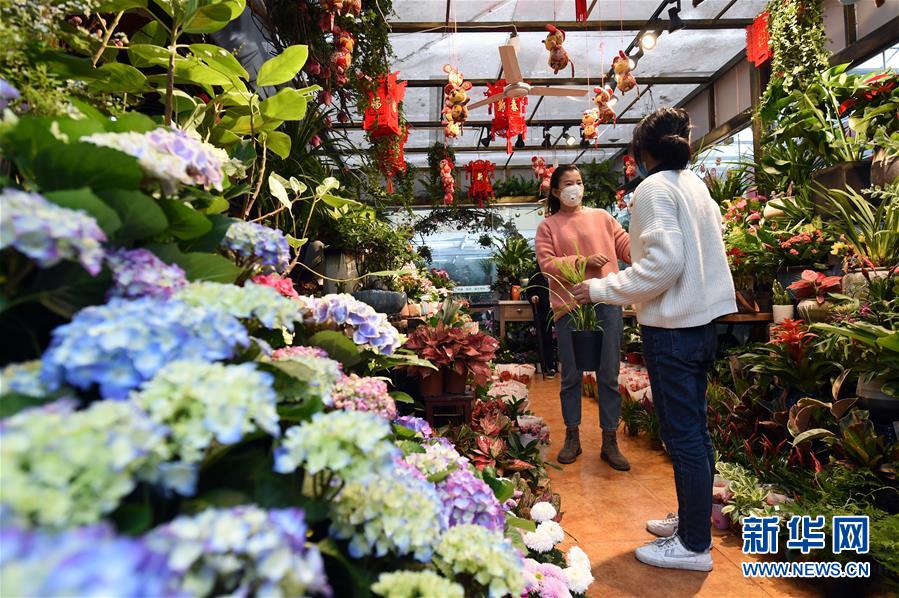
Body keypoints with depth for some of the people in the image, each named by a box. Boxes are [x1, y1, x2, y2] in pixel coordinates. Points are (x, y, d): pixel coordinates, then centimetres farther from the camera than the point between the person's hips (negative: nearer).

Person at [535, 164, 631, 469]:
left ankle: (610, 442, 18)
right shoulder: (547, 226, 6)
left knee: (609, 375, 5)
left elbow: (626, 246, 7)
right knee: (571, 376, 8)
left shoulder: (601, 216, 13)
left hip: (607, 303, 2)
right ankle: (572, 438, 25)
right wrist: (583, 261, -14)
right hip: (569, 306, -1)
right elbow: (547, 264, -6)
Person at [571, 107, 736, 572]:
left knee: (681, 433, 0)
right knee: (693, 426, 17)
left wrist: (603, 289, -16)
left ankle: (694, 544, 15)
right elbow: (713, 238, 16)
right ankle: (692, 518, 33)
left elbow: (664, 261, -22)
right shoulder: (696, 184, 13)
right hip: (702, 318, 9)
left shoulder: (654, 188, -12)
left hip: (672, 325, -9)